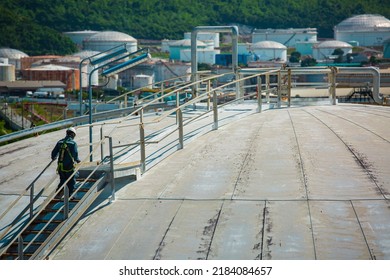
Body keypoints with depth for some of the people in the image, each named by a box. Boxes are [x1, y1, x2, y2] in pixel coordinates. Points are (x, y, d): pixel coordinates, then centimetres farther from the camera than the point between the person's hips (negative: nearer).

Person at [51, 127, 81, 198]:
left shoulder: (60, 142, 5)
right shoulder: (73, 143, -8)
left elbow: (54, 153, 9)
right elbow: (75, 154, -17)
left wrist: (53, 158, 31)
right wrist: (77, 160, 2)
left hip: (60, 166, 5)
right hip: (69, 167, -5)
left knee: (62, 181, 20)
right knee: (71, 182, 10)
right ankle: (70, 195, 11)